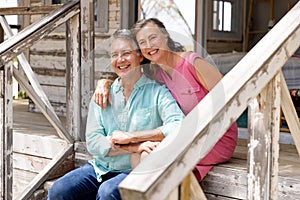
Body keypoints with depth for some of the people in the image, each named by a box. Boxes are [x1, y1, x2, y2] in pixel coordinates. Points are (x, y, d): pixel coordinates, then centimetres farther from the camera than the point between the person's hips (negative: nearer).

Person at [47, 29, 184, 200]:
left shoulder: (157, 92, -2)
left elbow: (179, 127, -19)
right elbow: (93, 143, 0)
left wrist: (130, 137, -17)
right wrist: (135, 147, -16)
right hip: (100, 169, 4)